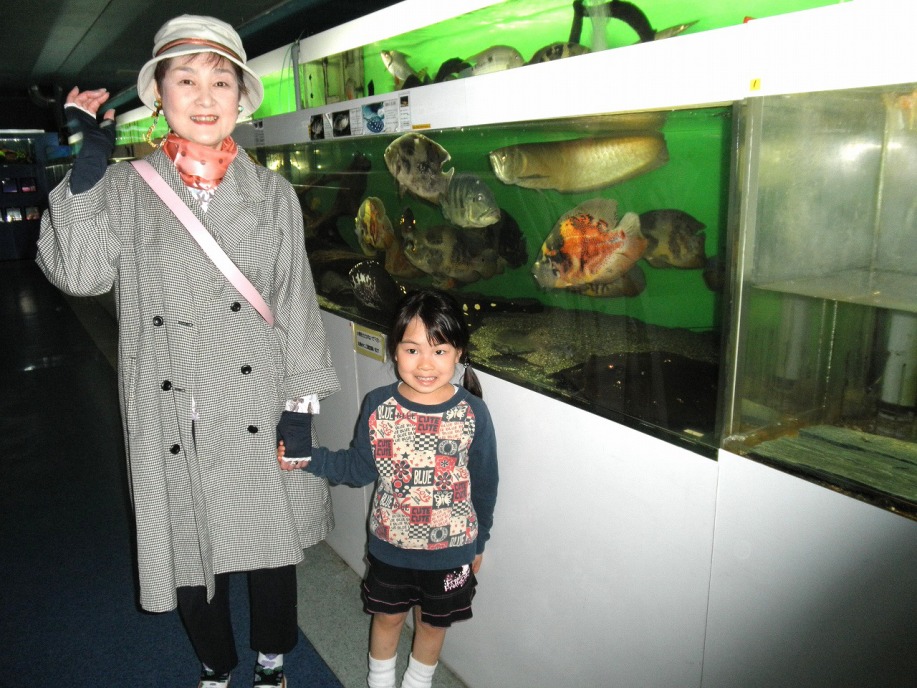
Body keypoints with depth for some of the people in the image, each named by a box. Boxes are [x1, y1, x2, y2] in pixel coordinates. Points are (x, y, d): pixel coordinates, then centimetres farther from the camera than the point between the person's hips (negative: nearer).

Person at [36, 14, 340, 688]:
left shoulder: (272, 191, 4)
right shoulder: (125, 187, 3)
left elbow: (296, 301, 1)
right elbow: (79, 273, -12)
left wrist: (301, 401, -3)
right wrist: (89, 163, -15)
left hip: (259, 407, 0)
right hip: (173, 417, 0)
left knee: (272, 540, 12)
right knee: (189, 545, 14)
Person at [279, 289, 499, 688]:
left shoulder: (472, 412, -19)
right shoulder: (378, 406, -15)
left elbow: (484, 485, -6)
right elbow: (359, 468, -3)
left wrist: (478, 540, 3)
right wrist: (307, 460, -15)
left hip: (450, 550, -1)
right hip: (390, 544, 1)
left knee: (432, 623, 21)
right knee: (387, 616, 23)